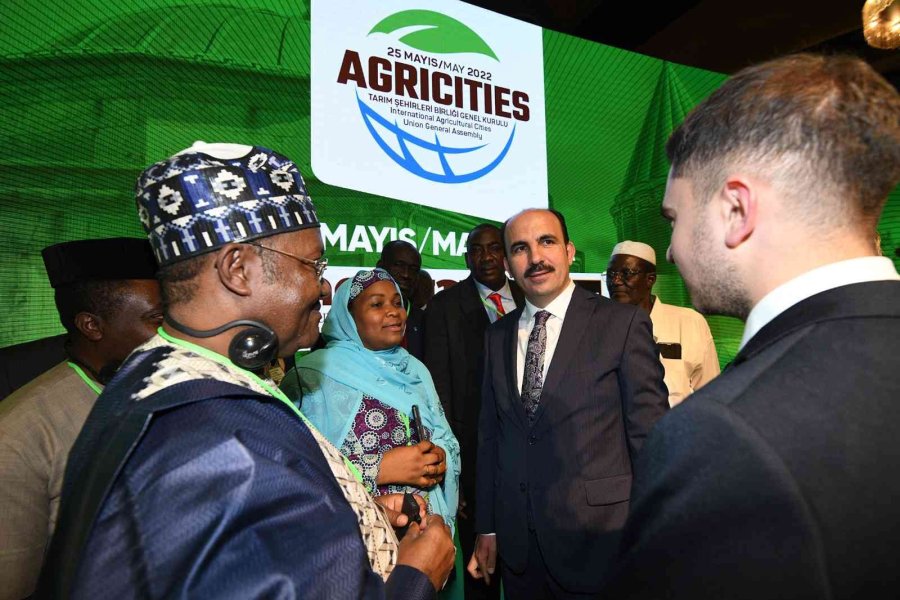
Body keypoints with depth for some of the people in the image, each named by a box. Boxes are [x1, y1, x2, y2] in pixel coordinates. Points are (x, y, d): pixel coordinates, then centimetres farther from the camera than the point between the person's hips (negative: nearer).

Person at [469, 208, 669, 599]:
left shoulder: (623, 323, -9)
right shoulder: (497, 336, 5)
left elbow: (650, 436, -8)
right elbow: (489, 435, 8)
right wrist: (486, 526, 8)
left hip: (597, 540, -4)